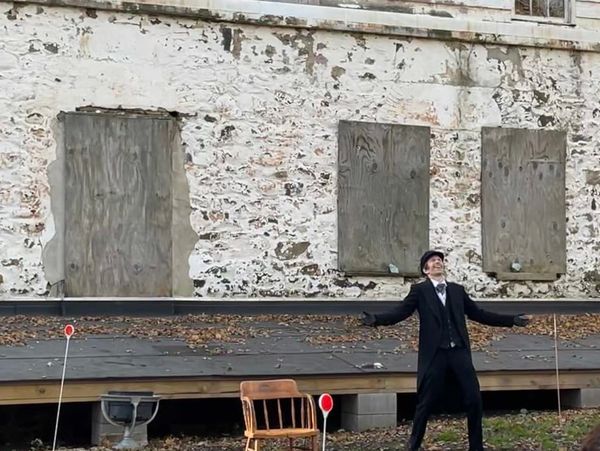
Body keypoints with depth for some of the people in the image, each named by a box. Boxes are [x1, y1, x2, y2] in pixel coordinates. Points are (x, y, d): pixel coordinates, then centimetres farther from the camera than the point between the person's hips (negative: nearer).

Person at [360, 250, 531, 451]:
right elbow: (400, 312, -7)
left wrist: (513, 320, 16)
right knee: (426, 402, 0)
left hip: (459, 351, 3)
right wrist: (375, 319, -25)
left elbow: (478, 314, 18)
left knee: (474, 400, -1)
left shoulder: (457, 290, 16)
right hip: (434, 354, -3)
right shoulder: (420, 290, 4)